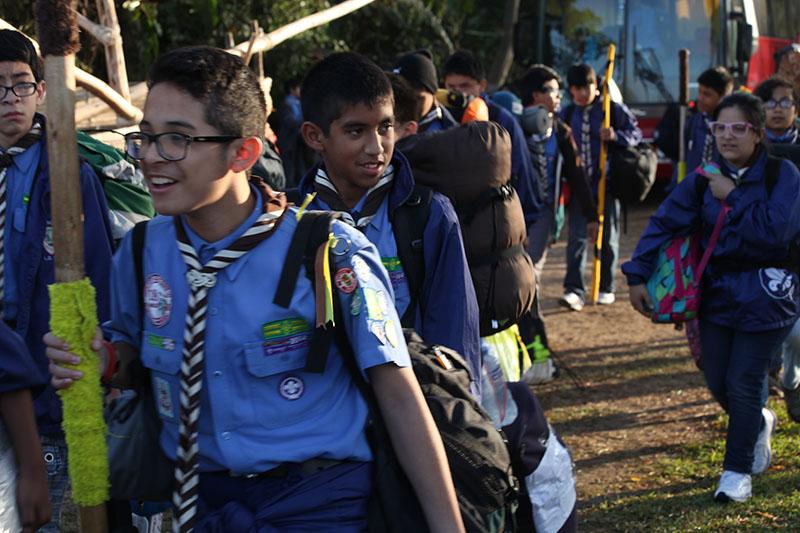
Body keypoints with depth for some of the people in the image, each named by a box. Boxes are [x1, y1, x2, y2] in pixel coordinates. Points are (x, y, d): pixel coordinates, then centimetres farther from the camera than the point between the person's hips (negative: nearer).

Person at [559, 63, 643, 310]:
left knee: (608, 236, 9)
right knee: (577, 237, -7)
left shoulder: (615, 110, -2)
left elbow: (636, 133, 1)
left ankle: (606, 288, 20)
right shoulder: (567, 114, 6)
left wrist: (616, 136, -19)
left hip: (606, 182, -1)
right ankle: (574, 290, -12)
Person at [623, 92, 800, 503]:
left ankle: (737, 470, 13)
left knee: (743, 383, -4)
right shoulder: (705, 179, 1)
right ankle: (759, 423, 41)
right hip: (718, 292, 5)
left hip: (765, 296, -5)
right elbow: (664, 223, -1)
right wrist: (637, 276, -7)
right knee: (717, 382, 8)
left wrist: (732, 198, -21)